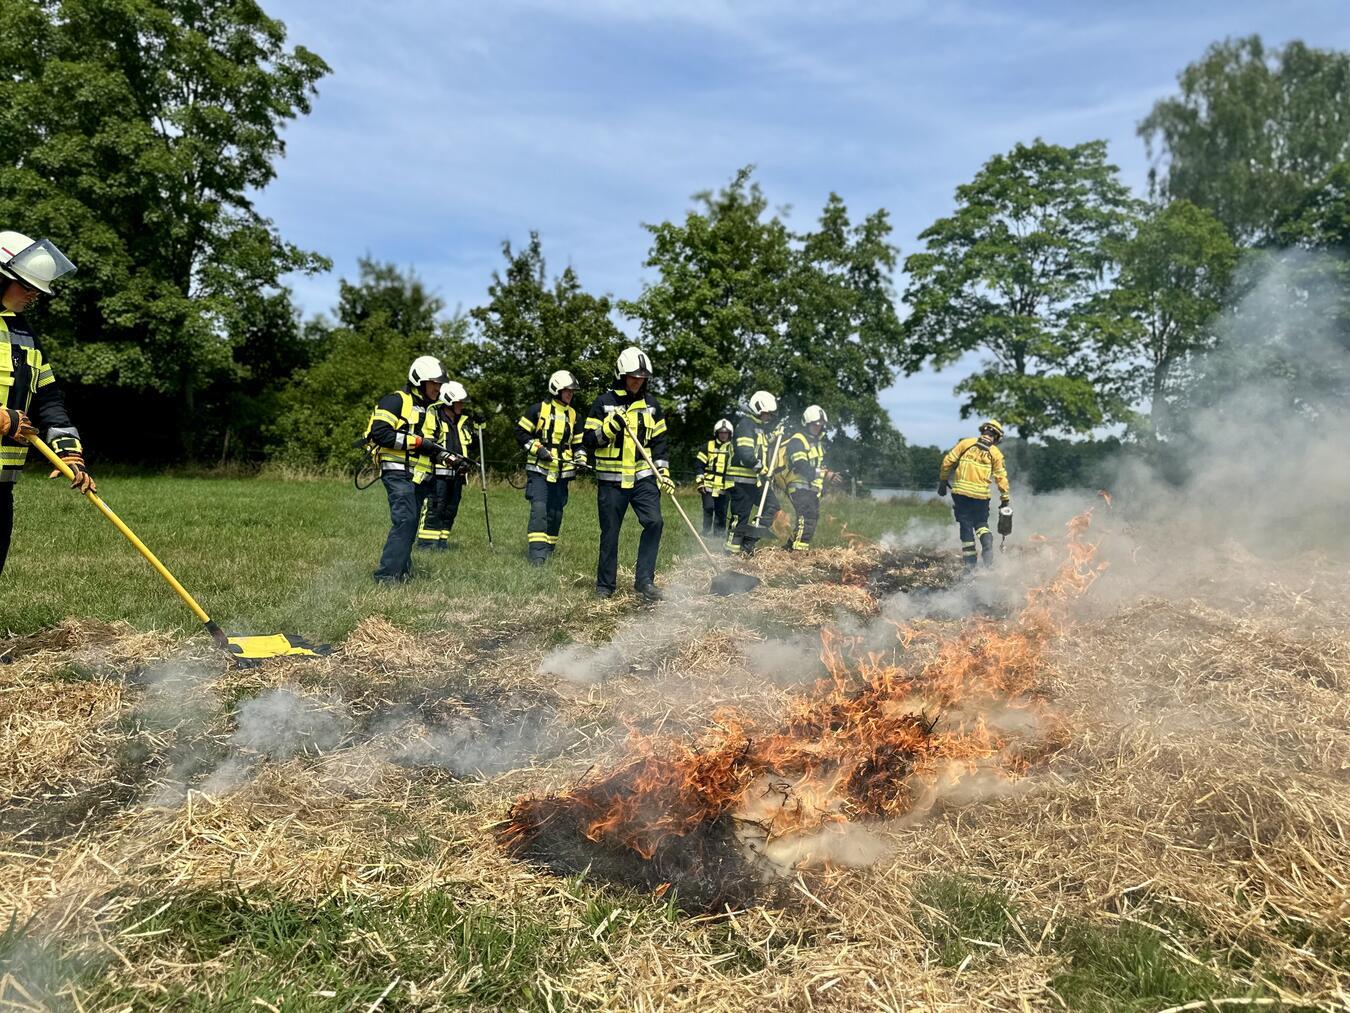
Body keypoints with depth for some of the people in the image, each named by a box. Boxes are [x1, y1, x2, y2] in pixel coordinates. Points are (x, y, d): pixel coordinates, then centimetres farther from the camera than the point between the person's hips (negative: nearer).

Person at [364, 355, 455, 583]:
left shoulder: (430, 411, 23)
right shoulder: (396, 401, -5)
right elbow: (380, 432, -16)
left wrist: (449, 457, 8)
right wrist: (417, 441, -16)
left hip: (419, 477, 9)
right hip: (399, 472, -9)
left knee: (411, 523, 12)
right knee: (405, 520, -19)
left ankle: (402, 569, 22)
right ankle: (387, 574, -19)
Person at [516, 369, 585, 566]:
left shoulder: (573, 415, 14)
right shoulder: (538, 409, -3)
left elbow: (577, 442, 21)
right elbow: (521, 432, -2)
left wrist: (581, 459, 3)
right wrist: (537, 448, -13)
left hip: (562, 472, 5)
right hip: (539, 469, -5)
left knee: (556, 513, 8)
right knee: (539, 509, -16)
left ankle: (548, 550, 20)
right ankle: (536, 554, -19)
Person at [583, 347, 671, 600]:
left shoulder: (651, 406, 11)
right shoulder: (604, 403, 0)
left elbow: (658, 442, 16)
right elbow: (588, 440, -2)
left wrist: (663, 471, 6)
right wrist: (609, 428, -18)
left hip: (643, 477, 3)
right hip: (611, 479, -2)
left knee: (654, 522, -14)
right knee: (610, 532, 3)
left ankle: (644, 580, -6)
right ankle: (605, 584, 18)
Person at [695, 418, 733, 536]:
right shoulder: (708, 446, 3)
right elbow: (700, 466, 3)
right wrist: (700, 482, -4)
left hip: (725, 486, 2)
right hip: (708, 485, -2)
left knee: (721, 511, 5)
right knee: (708, 508, -8)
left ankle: (720, 532, 16)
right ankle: (706, 531, 2)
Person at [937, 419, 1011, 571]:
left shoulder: (966, 443, 4)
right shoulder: (995, 453, 4)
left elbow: (948, 461, 2)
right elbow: (1001, 477, 3)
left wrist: (942, 481, 12)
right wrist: (1006, 499, 9)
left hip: (961, 491, 0)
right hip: (981, 494, 0)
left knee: (966, 526, 8)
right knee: (981, 524, 20)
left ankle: (970, 563, 7)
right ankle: (987, 542, -8)